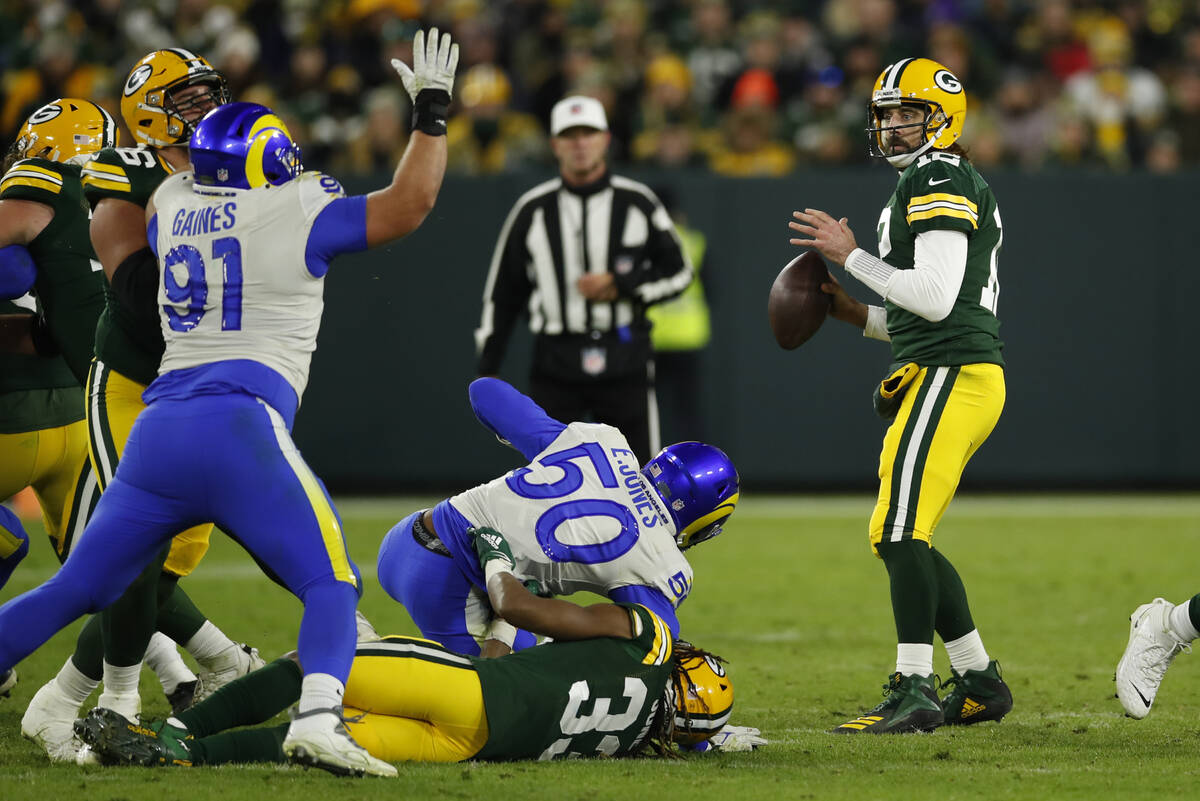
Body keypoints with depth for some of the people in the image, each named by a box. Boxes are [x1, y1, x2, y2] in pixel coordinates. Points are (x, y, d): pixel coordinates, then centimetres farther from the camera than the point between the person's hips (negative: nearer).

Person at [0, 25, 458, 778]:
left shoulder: (173, 203, 17)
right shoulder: (294, 215, 0)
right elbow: (408, 205, -1)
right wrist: (432, 113, 7)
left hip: (157, 432, 6)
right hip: (241, 429, -6)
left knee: (75, 589, 15)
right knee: (331, 586, -3)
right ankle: (318, 714, -28)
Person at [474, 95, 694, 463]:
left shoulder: (637, 203, 2)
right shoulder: (533, 210, 3)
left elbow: (678, 272, 8)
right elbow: (501, 292, 9)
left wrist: (622, 287, -9)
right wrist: (487, 368, 6)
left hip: (625, 362, 0)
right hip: (557, 361, 0)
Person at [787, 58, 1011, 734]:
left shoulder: (938, 180, -9)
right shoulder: (964, 187, 24)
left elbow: (936, 299, -19)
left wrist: (851, 257, -11)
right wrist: (857, 314, 19)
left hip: (950, 375, -11)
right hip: (967, 374, 11)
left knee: (901, 533, -15)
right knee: (901, 540, 14)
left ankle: (914, 691, -18)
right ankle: (981, 682, 18)